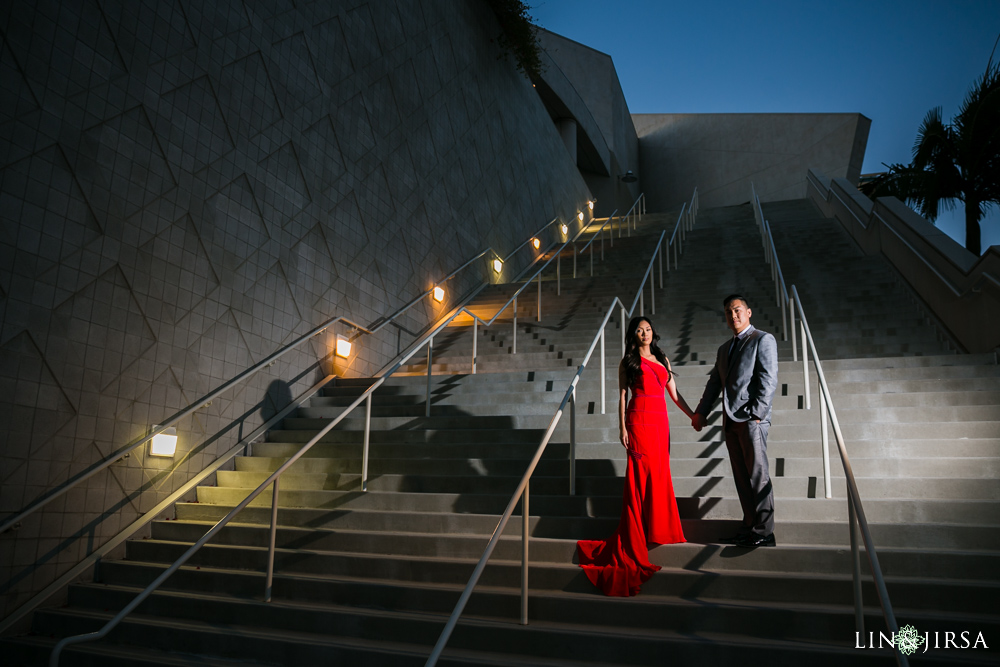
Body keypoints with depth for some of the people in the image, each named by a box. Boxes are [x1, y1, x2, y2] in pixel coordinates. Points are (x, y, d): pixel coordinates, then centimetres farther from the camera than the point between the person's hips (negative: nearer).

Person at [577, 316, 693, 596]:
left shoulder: (662, 360, 16)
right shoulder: (628, 361, 3)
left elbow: (674, 393, 16)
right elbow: (622, 395, -1)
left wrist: (694, 416, 10)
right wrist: (622, 426, -8)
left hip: (661, 421, 5)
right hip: (639, 419, -5)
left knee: (660, 473, 7)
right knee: (640, 474, -6)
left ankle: (659, 527, 18)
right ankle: (633, 537, -1)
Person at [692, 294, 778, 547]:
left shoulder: (763, 340, 0)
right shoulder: (724, 349, 23)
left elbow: (768, 380, -9)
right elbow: (714, 382, 23)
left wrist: (756, 412, -16)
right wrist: (701, 412, 13)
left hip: (752, 419, -7)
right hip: (731, 421, 7)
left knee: (757, 475, -5)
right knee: (741, 477, 9)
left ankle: (764, 532, 0)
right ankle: (750, 526, 15)